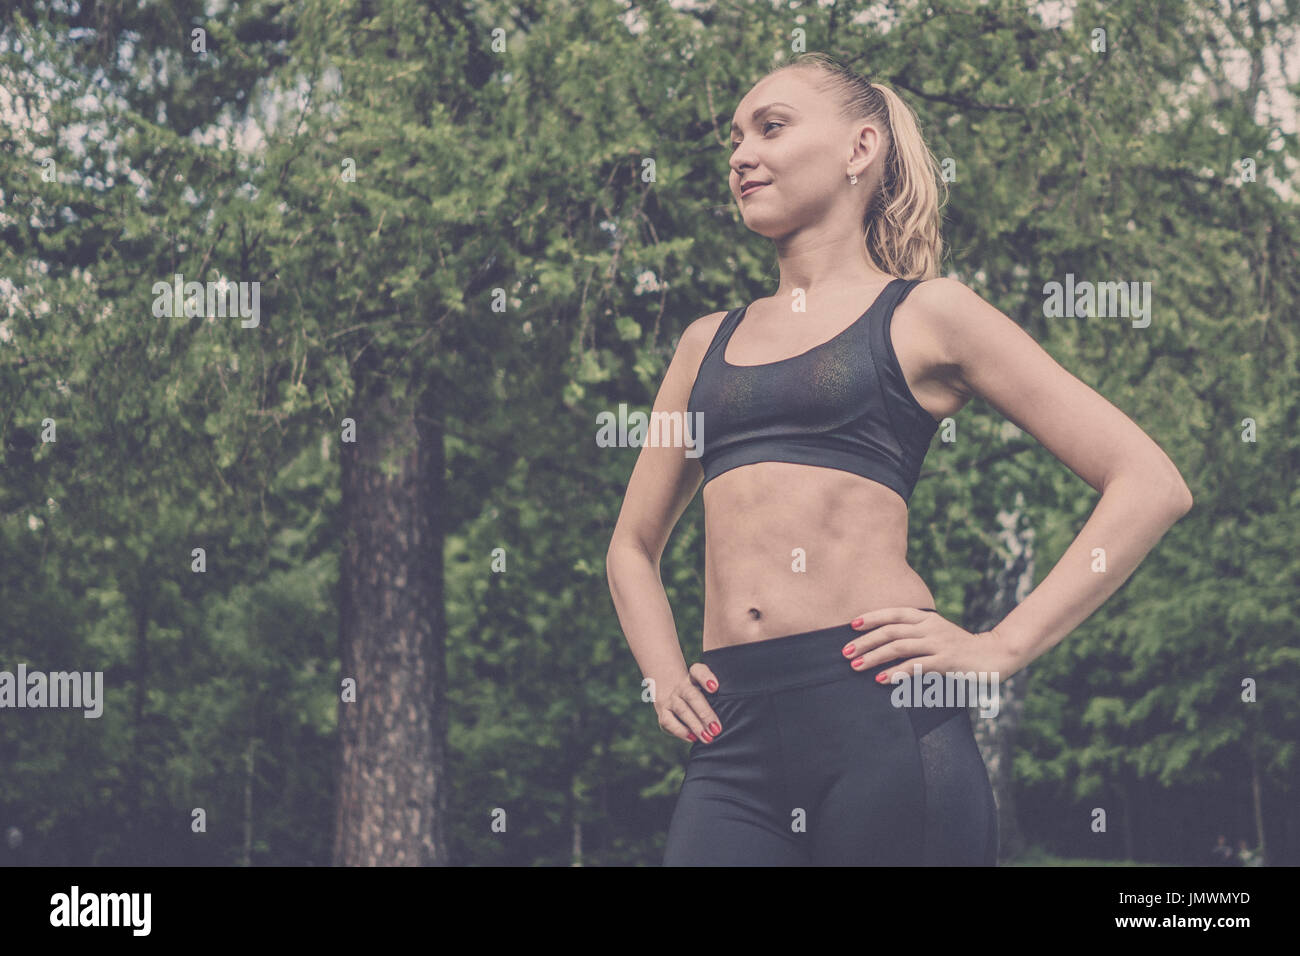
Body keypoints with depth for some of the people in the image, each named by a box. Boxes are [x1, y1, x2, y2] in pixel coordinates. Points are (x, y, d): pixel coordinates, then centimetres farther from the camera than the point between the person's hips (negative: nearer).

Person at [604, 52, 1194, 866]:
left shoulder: (923, 314, 8)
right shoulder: (710, 342, 22)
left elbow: (1152, 485, 2)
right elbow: (634, 545, 32)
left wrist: (1000, 648, -5)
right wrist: (664, 677, 13)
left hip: (880, 713, -4)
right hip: (734, 737, 4)